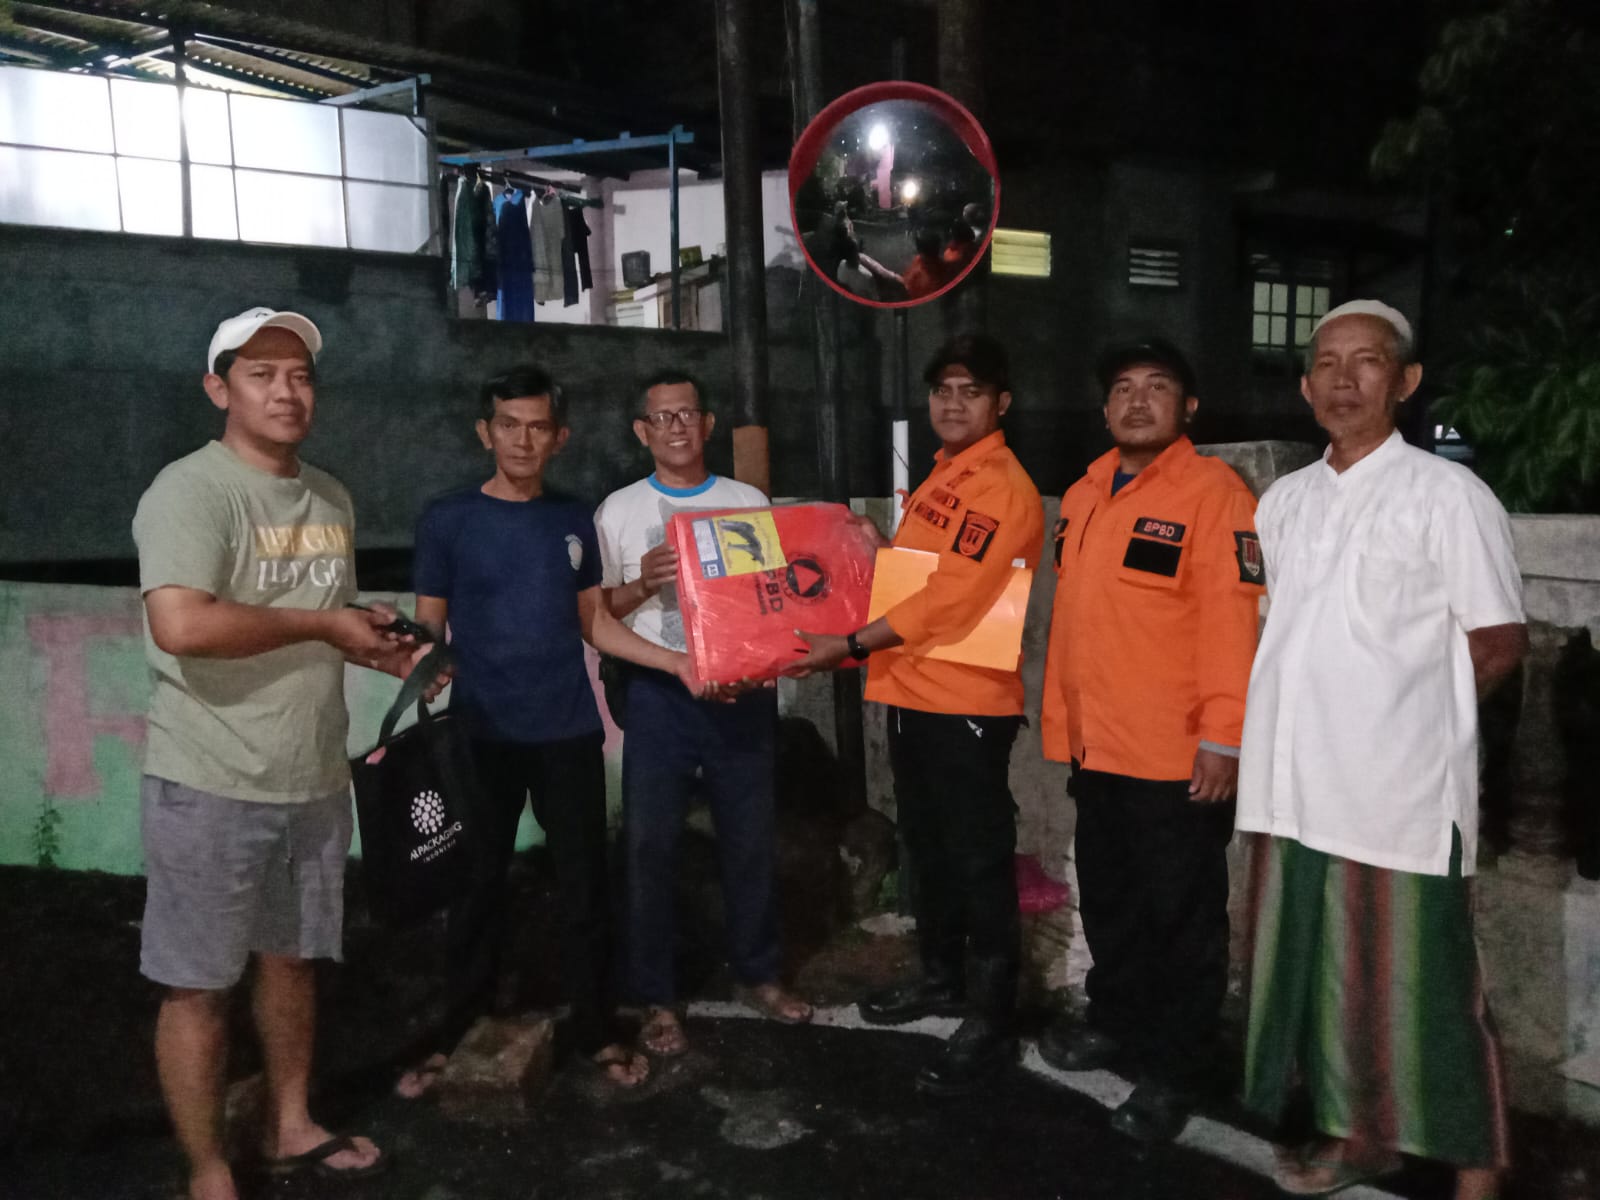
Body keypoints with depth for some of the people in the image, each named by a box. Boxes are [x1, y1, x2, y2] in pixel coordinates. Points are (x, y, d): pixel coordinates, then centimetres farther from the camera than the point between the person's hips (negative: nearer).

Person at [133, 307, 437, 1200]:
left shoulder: (331, 498, 10)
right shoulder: (190, 489, -15)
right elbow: (181, 625, -31)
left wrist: (382, 648, 1)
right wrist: (321, 626, -20)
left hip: (316, 781, 7)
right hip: (211, 788, -7)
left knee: (294, 958, 20)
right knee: (199, 985, 6)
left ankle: (291, 1127, 38)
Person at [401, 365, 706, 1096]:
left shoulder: (573, 520, 7)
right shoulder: (447, 521, -2)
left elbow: (593, 624, 11)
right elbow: (428, 633, 0)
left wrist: (676, 662, 1)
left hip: (569, 733, 2)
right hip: (482, 736, -2)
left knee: (584, 886, 7)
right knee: (476, 887, 8)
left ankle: (596, 1031, 21)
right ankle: (456, 1034, 26)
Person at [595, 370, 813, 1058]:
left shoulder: (750, 502, 9)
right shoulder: (619, 511, 4)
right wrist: (642, 585, -17)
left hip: (743, 689, 2)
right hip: (658, 695, -2)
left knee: (751, 839, 11)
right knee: (651, 846, 2)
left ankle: (758, 975, 29)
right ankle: (656, 999, 16)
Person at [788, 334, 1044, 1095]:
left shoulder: (1005, 491, -14)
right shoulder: (940, 477, 15)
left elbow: (948, 602, -22)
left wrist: (848, 646, -22)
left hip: (967, 701, -9)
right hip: (910, 694, 9)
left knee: (979, 860, 0)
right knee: (927, 849, 19)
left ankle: (990, 1022, 10)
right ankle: (942, 978, 35)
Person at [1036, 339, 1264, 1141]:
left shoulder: (1212, 492, -12)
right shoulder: (1083, 496, 11)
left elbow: (1232, 621, -17)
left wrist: (1223, 737, -21)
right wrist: (1064, 723, 14)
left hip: (1178, 757, -7)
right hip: (1096, 747, 7)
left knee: (1180, 917, 8)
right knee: (1107, 901, 22)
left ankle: (1173, 1069, 22)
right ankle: (1116, 1021, 41)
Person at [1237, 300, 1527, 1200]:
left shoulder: (1446, 495, -6)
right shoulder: (1283, 502, 10)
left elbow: (1502, 644, -3)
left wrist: (1413, 715, 0)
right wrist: (1319, 716, 7)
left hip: (1401, 790, -6)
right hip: (1298, 786, 6)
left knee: (1420, 989, 2)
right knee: (1320, 972, 15)